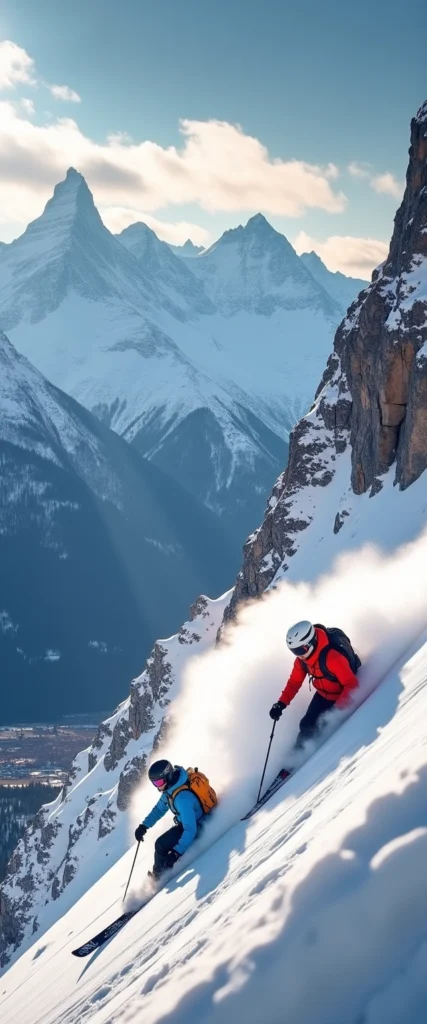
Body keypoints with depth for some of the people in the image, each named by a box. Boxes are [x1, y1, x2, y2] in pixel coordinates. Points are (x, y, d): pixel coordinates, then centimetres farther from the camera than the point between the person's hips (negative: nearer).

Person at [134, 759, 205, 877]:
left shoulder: (182, 798, -37)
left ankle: (158, 875, 10)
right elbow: (159, 809, 8)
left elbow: (190, 829, -38)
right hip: (183, 823, 9)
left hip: (196, 826, -9)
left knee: (161, 845, -13)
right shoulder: (170, 788, -9)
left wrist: (177, 852, -41)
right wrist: (144, 825, -1)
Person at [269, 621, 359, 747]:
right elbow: (294, 682, 0)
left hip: (341, 697, -6)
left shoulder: (332, 658, -38)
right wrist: (281, 704, -11)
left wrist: (337, 709, -44)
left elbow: (352, 685, -37)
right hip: (322, 695, 6)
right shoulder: (301, 659, -13)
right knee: (307, 726, 4)